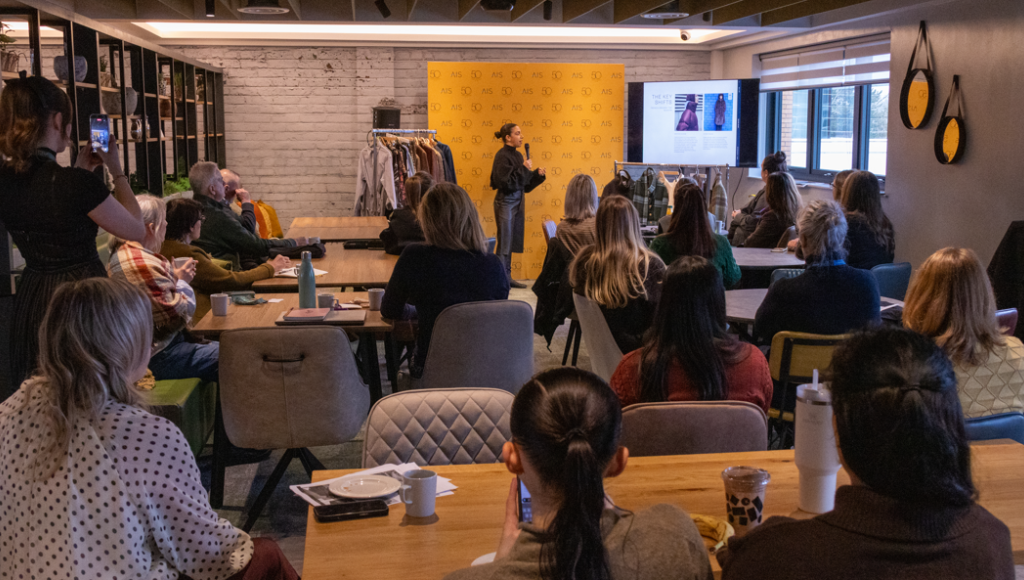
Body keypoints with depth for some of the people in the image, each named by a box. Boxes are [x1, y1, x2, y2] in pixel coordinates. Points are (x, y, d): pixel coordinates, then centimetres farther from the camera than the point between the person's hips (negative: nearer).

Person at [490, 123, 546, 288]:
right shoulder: (502, 156, -13)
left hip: (517, 202, 8)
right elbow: (507, 183, -21)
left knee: (514, 242, 11)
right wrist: (524, 169, -18)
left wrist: (538, 174, 1)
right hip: (505, 202, -8)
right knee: (504, 242, -5)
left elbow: (524, 184, 15)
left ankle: (508, 277, 19)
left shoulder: (517, 155, 11)